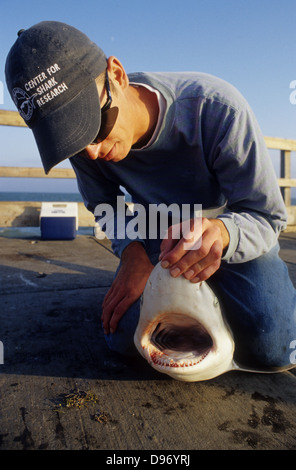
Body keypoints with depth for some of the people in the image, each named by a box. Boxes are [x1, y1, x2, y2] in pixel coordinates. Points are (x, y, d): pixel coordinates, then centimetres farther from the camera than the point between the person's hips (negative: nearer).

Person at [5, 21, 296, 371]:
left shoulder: (217, 108, -33)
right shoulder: (80, 137, -20)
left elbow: (266, 216, -26)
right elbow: (103, 204, -2)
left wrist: (220, 233, -51)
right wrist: (134, 251, -23)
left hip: (231, 225, -2)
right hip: (158, 232, 3)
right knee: (125, 337, -14)